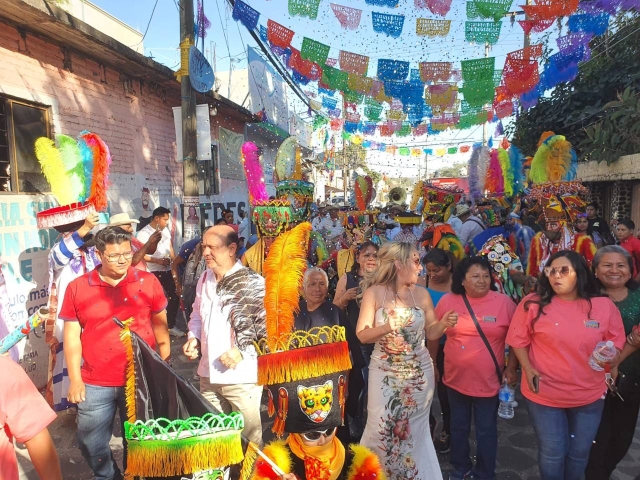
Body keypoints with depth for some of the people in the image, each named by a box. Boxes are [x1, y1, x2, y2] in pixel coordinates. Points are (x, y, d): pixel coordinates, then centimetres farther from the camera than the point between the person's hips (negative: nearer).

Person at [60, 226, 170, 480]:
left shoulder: (148, 282, -4)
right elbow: (71, 335, 1)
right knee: (91, 444, 15)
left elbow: (160, 326, 3)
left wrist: (166, 367, 1)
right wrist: (75, 379, -2)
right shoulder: (77, 288, -3)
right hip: (95, 384, 1)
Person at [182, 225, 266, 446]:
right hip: (209, 374, 7)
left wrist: (242, 350, -19)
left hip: (241, 376, -6)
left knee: (249, 436, 8)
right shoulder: (205, 279, 7)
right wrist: (193, 338, 4)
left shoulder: (253, 284, -15)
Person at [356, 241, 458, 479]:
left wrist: (443, 323, -13)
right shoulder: (374, 292, -9)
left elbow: (431, 332, 7)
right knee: (382, 428, 3)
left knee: (415, 429, 12)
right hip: (385, 372, -2)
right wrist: (386, 328, -28)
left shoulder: (422, 294, 0)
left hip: (419, 373, 3)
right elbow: (362, 334, -12)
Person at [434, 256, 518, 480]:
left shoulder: (504, 302, -11)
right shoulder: (448, 301, -7)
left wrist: (512, 367, -4)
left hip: (488, 381, -2)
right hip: (456, 379, 2)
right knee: (458, 427, 20)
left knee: (486, 431, 15)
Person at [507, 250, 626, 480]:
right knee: (552, 453, 12)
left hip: (589, 396, 3)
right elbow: (518, 340, -5)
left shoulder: (604, 305, -9)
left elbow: (615, 341, 3)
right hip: (544, 394, -2)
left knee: (579, 452, 22)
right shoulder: (533, 303, -14)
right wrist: (528, 369, -16)